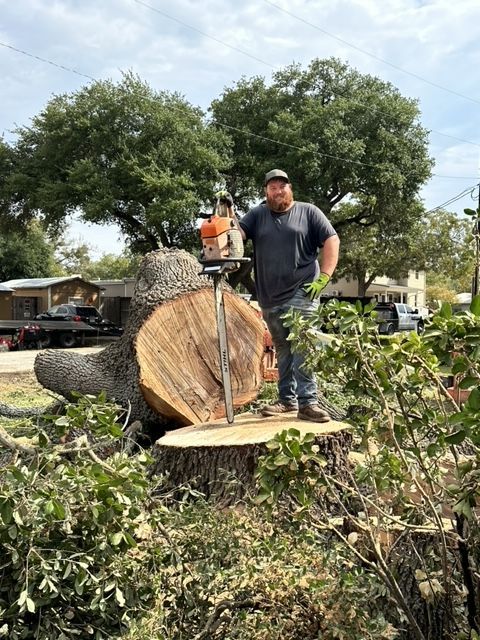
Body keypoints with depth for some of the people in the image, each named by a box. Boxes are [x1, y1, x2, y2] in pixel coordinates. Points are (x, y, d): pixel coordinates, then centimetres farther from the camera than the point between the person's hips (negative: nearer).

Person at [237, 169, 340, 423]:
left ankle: (308, 402, -11)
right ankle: (287, 399, 19)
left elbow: (331, 240, 1)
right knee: (283, 351, 11)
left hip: (301, 293, -4)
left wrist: (323, 277, -8)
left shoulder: (308, 212, 6)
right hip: (270, 299, 4)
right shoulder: (257, 215, 13)